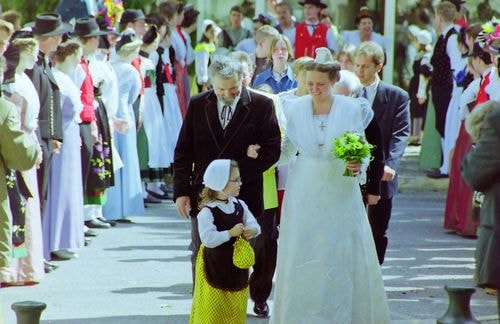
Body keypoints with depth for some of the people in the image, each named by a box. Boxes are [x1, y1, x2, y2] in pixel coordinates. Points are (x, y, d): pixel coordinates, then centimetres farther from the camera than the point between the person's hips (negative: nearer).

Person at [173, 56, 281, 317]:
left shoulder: (262, 106, -4)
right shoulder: (197, 105, 3)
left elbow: (272, 150, -9)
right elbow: (183, 153, 5)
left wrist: (238, 173, -17)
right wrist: (181, 191, -2)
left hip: (248, 195, -1)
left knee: (262, 250, 10)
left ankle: (259, 297, 33)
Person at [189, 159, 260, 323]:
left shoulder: (240, 205, 2)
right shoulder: (207, 212, -19)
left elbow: (254, 224, 3)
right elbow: (208, 239, -27)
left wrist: (253, 230, -20)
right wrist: (230, 233, -31)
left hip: (237, 263, 6)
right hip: (215, 266, -6)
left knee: (236, 310, 15)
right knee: (213, 310, 1)